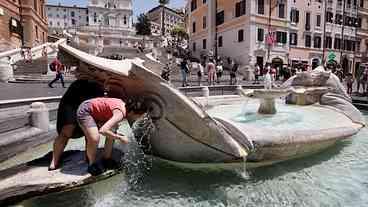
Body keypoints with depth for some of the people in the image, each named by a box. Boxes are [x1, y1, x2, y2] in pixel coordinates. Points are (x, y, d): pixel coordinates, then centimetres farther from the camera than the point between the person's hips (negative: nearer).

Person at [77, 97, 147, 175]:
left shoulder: (124, 106, -5)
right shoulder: (120, 114, -30)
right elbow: (102, 130, -40)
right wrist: (119, 137, -29)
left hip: (95, 112, 9)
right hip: (85, 110, -9)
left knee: (111, 134, 5)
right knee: (94, 139, -24)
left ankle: (106, 159, 21)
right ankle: (92, 165, 1)